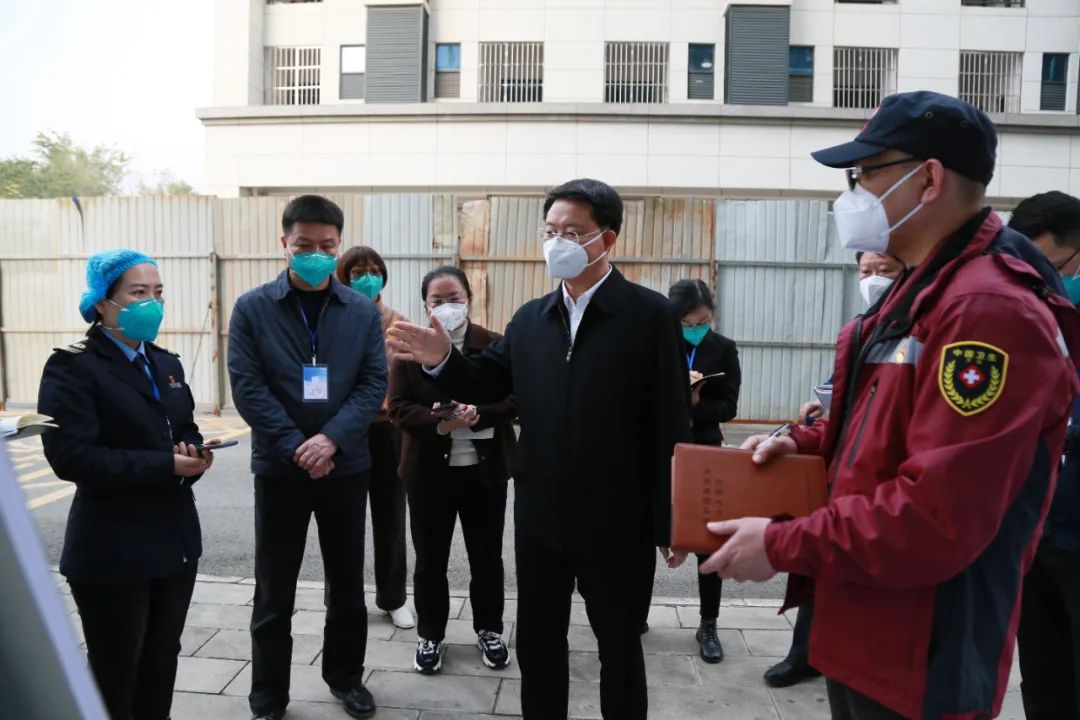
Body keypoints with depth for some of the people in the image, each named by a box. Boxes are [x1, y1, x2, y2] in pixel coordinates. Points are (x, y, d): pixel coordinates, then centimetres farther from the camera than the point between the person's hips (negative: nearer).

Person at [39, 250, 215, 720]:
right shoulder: (72, 368, -12)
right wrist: (166, 466, -24)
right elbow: (73, 456, -21)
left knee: (162, 663, 19)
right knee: (115, 674, 10)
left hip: (176, 538, 7)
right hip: (112, 550, -6)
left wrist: (194, 455, -8)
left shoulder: (166, 363, 11)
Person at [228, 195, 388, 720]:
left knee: (348, 582, 14)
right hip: (279, 467, -1)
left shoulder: (363, 311, 2)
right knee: (274, 592, 9)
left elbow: (375, 383, -3)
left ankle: (346, 676, 34)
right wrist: (296, 447, -16)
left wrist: (332, 439, -17)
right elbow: (247, 387, -8)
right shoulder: (252, 308, -2)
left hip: (347, 466, 2)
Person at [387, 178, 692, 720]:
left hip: (616, 522, -4)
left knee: (620, 648, 16)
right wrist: (443, 360, -12)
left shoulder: (648, 313, -9)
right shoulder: (530, 318, 6)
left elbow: (671, 424, -11)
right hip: (540, 519, 4)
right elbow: (487, 384, 9)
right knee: (537, 644, 19)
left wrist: (671, 522, -10)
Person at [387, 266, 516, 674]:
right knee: (430, 559, 12)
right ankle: (430, 636, 30)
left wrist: (478, 414, -25)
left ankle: (489, 630, 33)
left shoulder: (495, 345, -2)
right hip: (429, 469, 0)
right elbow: (399, 407, -7)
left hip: (485, 468, 0)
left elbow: (514, 400, -6)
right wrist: (437, 423, -25)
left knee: (487, 557, 13)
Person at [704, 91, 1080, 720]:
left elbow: (936, 519, -30)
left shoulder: (989, 311, -25)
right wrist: (807, 444, 1)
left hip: (921, 661, -9)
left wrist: (782, 546, -21)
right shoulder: (921, 293, 10)